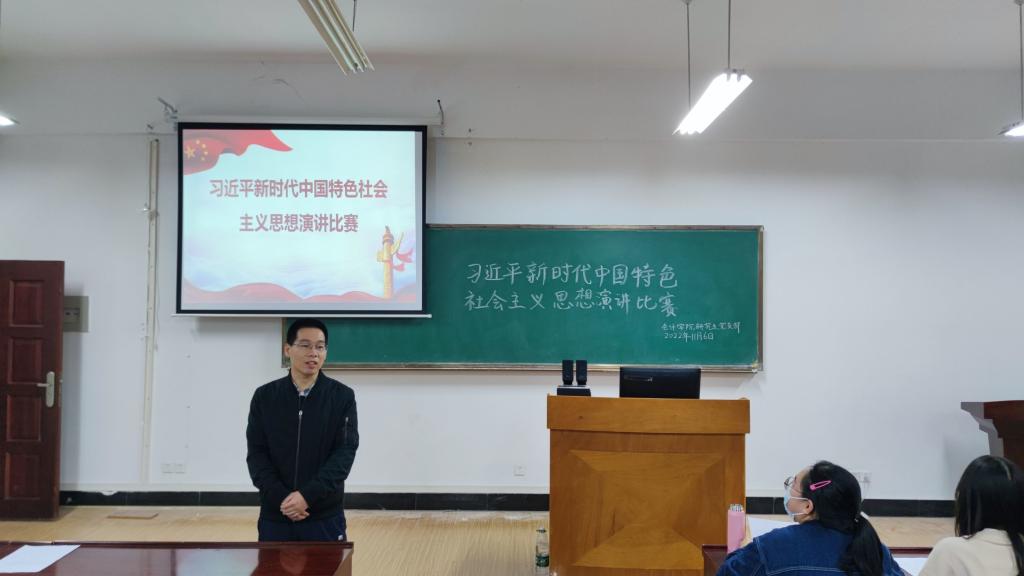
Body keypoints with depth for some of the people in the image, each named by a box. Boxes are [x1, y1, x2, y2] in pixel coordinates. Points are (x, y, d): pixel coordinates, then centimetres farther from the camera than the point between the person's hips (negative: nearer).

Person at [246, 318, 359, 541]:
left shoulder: (342, 397, -2)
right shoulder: (264, 397, 3)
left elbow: (345, 452, -7)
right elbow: (256, 454, 0)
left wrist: (307, 495, -18)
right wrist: (281, 498, -14)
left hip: (325, 517, -1)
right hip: (275, 515, 1)